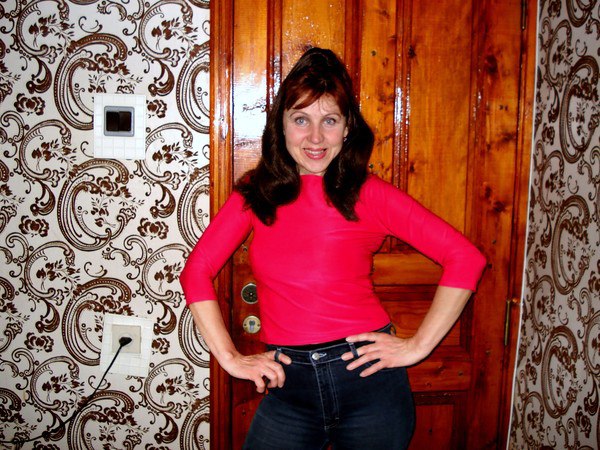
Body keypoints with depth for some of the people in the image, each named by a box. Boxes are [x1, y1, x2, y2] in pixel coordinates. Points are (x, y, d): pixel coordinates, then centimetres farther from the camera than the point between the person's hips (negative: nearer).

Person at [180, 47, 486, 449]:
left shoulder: (369, 194, -6)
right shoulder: (255, 193, 2)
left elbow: (465, 258, -9)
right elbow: (197, 271, 2)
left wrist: (418, 346, -9)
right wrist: (230, 357, -4)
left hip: (368, 378, -1)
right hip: (289, 386, 2)